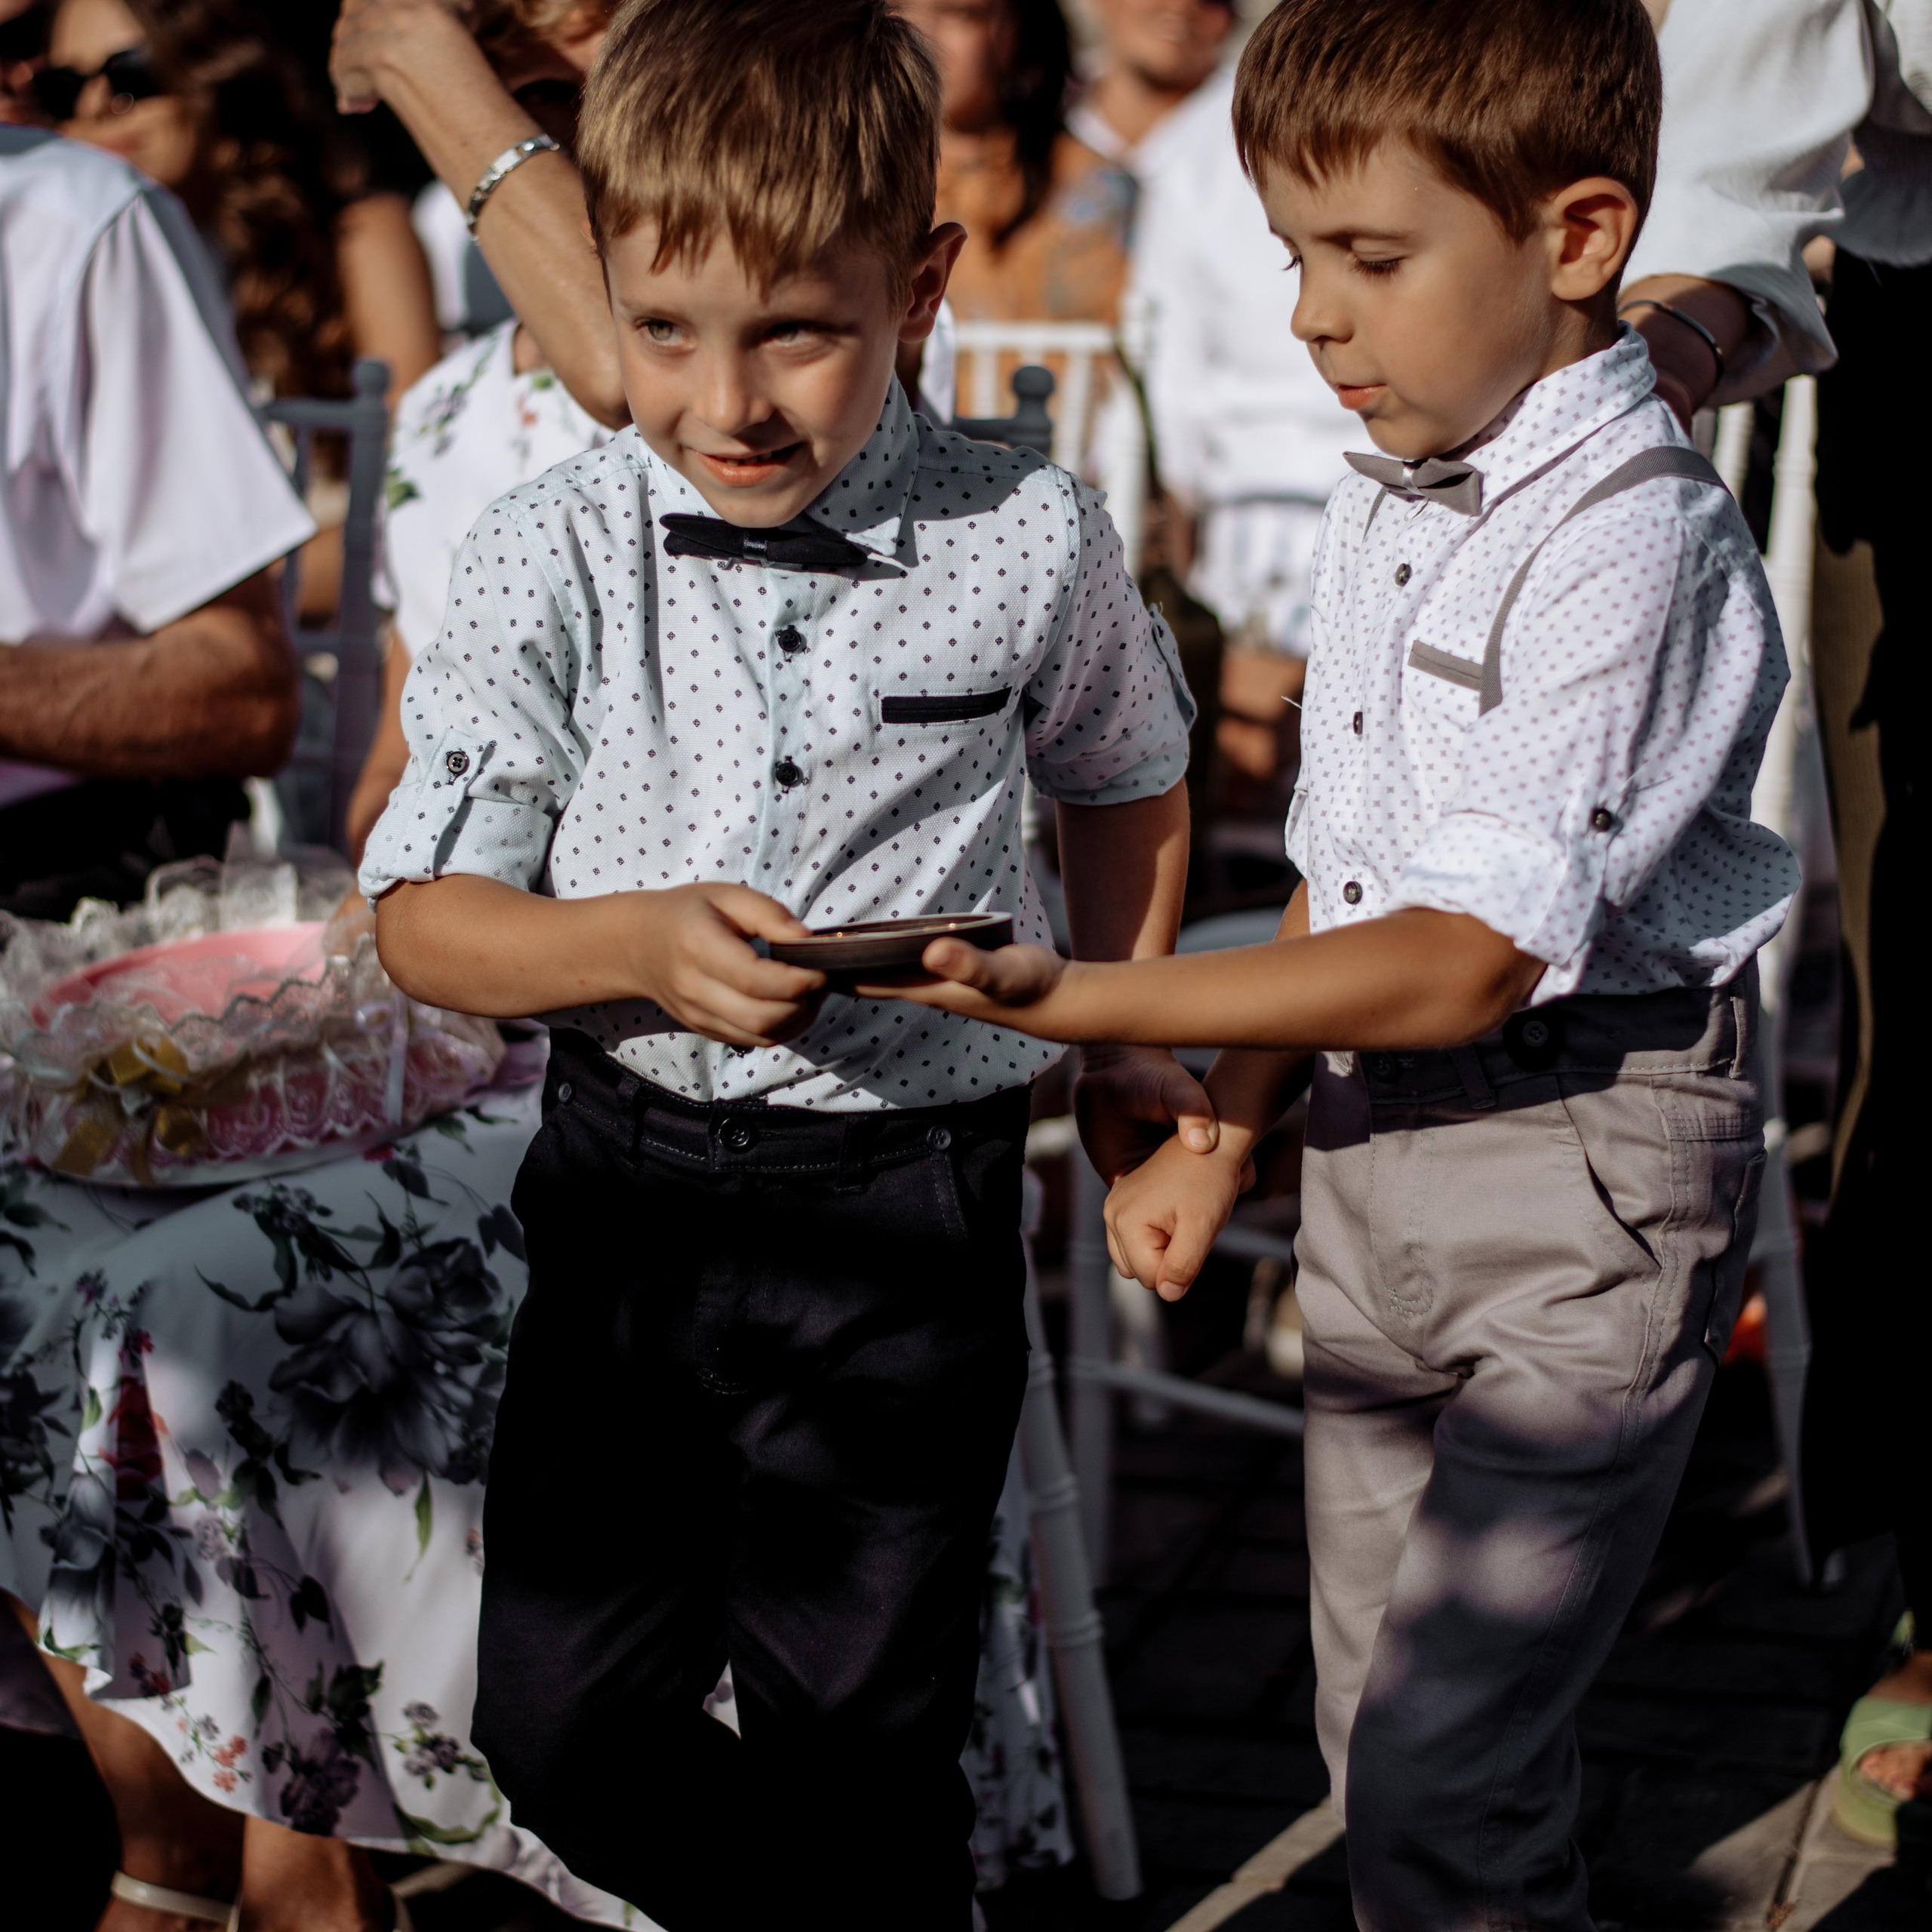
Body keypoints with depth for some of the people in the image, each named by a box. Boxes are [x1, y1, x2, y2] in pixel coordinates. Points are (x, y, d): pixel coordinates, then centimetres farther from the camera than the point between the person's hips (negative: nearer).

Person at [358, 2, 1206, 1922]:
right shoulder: (556, 557, -6)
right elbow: (424, 914, -7)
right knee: (557, 1723, 10)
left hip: (905, 1208, -2)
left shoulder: (1028, 544, -5)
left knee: (857, 1748, 6)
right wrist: (640, 946, -23)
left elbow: (1124, 777, 17)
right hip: (625, 1187, 2)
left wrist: (1118, 1036, 16)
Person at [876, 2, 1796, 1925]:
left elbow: (1469, 959, -26)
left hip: (1584, 1176, -8)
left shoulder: (1629, 536, -20)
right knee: (1374, 1729, 16)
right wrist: (1226, 1134, 15)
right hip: (1371, 1130, 9)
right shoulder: (1383, 506, 8)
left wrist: (1078, 1001, -28)